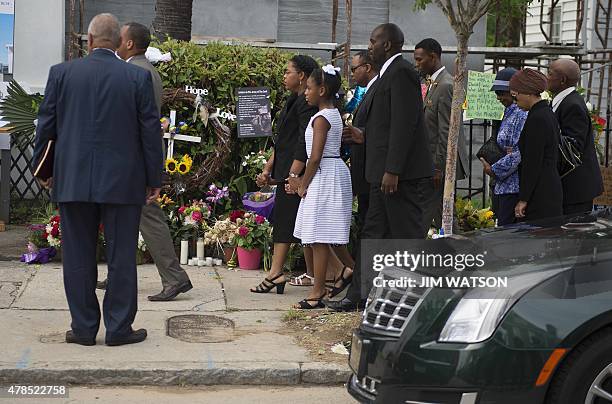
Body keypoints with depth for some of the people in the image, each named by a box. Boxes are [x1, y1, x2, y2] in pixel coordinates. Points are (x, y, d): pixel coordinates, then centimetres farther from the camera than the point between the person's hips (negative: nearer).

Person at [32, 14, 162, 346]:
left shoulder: (61, 73, 0)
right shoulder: (138, 77, -3)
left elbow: (46, 125, 4)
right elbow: (150, 131, -2)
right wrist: (154, 179, 5)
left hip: (73, 180, 1)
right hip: (123, 182, -1)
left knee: (78, 257, 9)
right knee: (121, 257, 6)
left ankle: (83, 328, 13)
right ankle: (119, 328, 9)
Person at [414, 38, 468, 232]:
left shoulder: (446, 86, -16)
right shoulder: (433, 83, 16)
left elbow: (447, 132, -20)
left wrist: (438, 168, -20)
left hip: (442, 163, -10)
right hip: (437, 163, 10)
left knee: (421, 217, -10)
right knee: (444, 218, 13)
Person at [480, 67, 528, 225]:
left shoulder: (522, 114, -14)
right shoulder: (508, 113, 16)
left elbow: (519, 153, -19)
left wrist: (494, 170, -11)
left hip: (513, 188, -10)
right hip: (504, 186, 10)